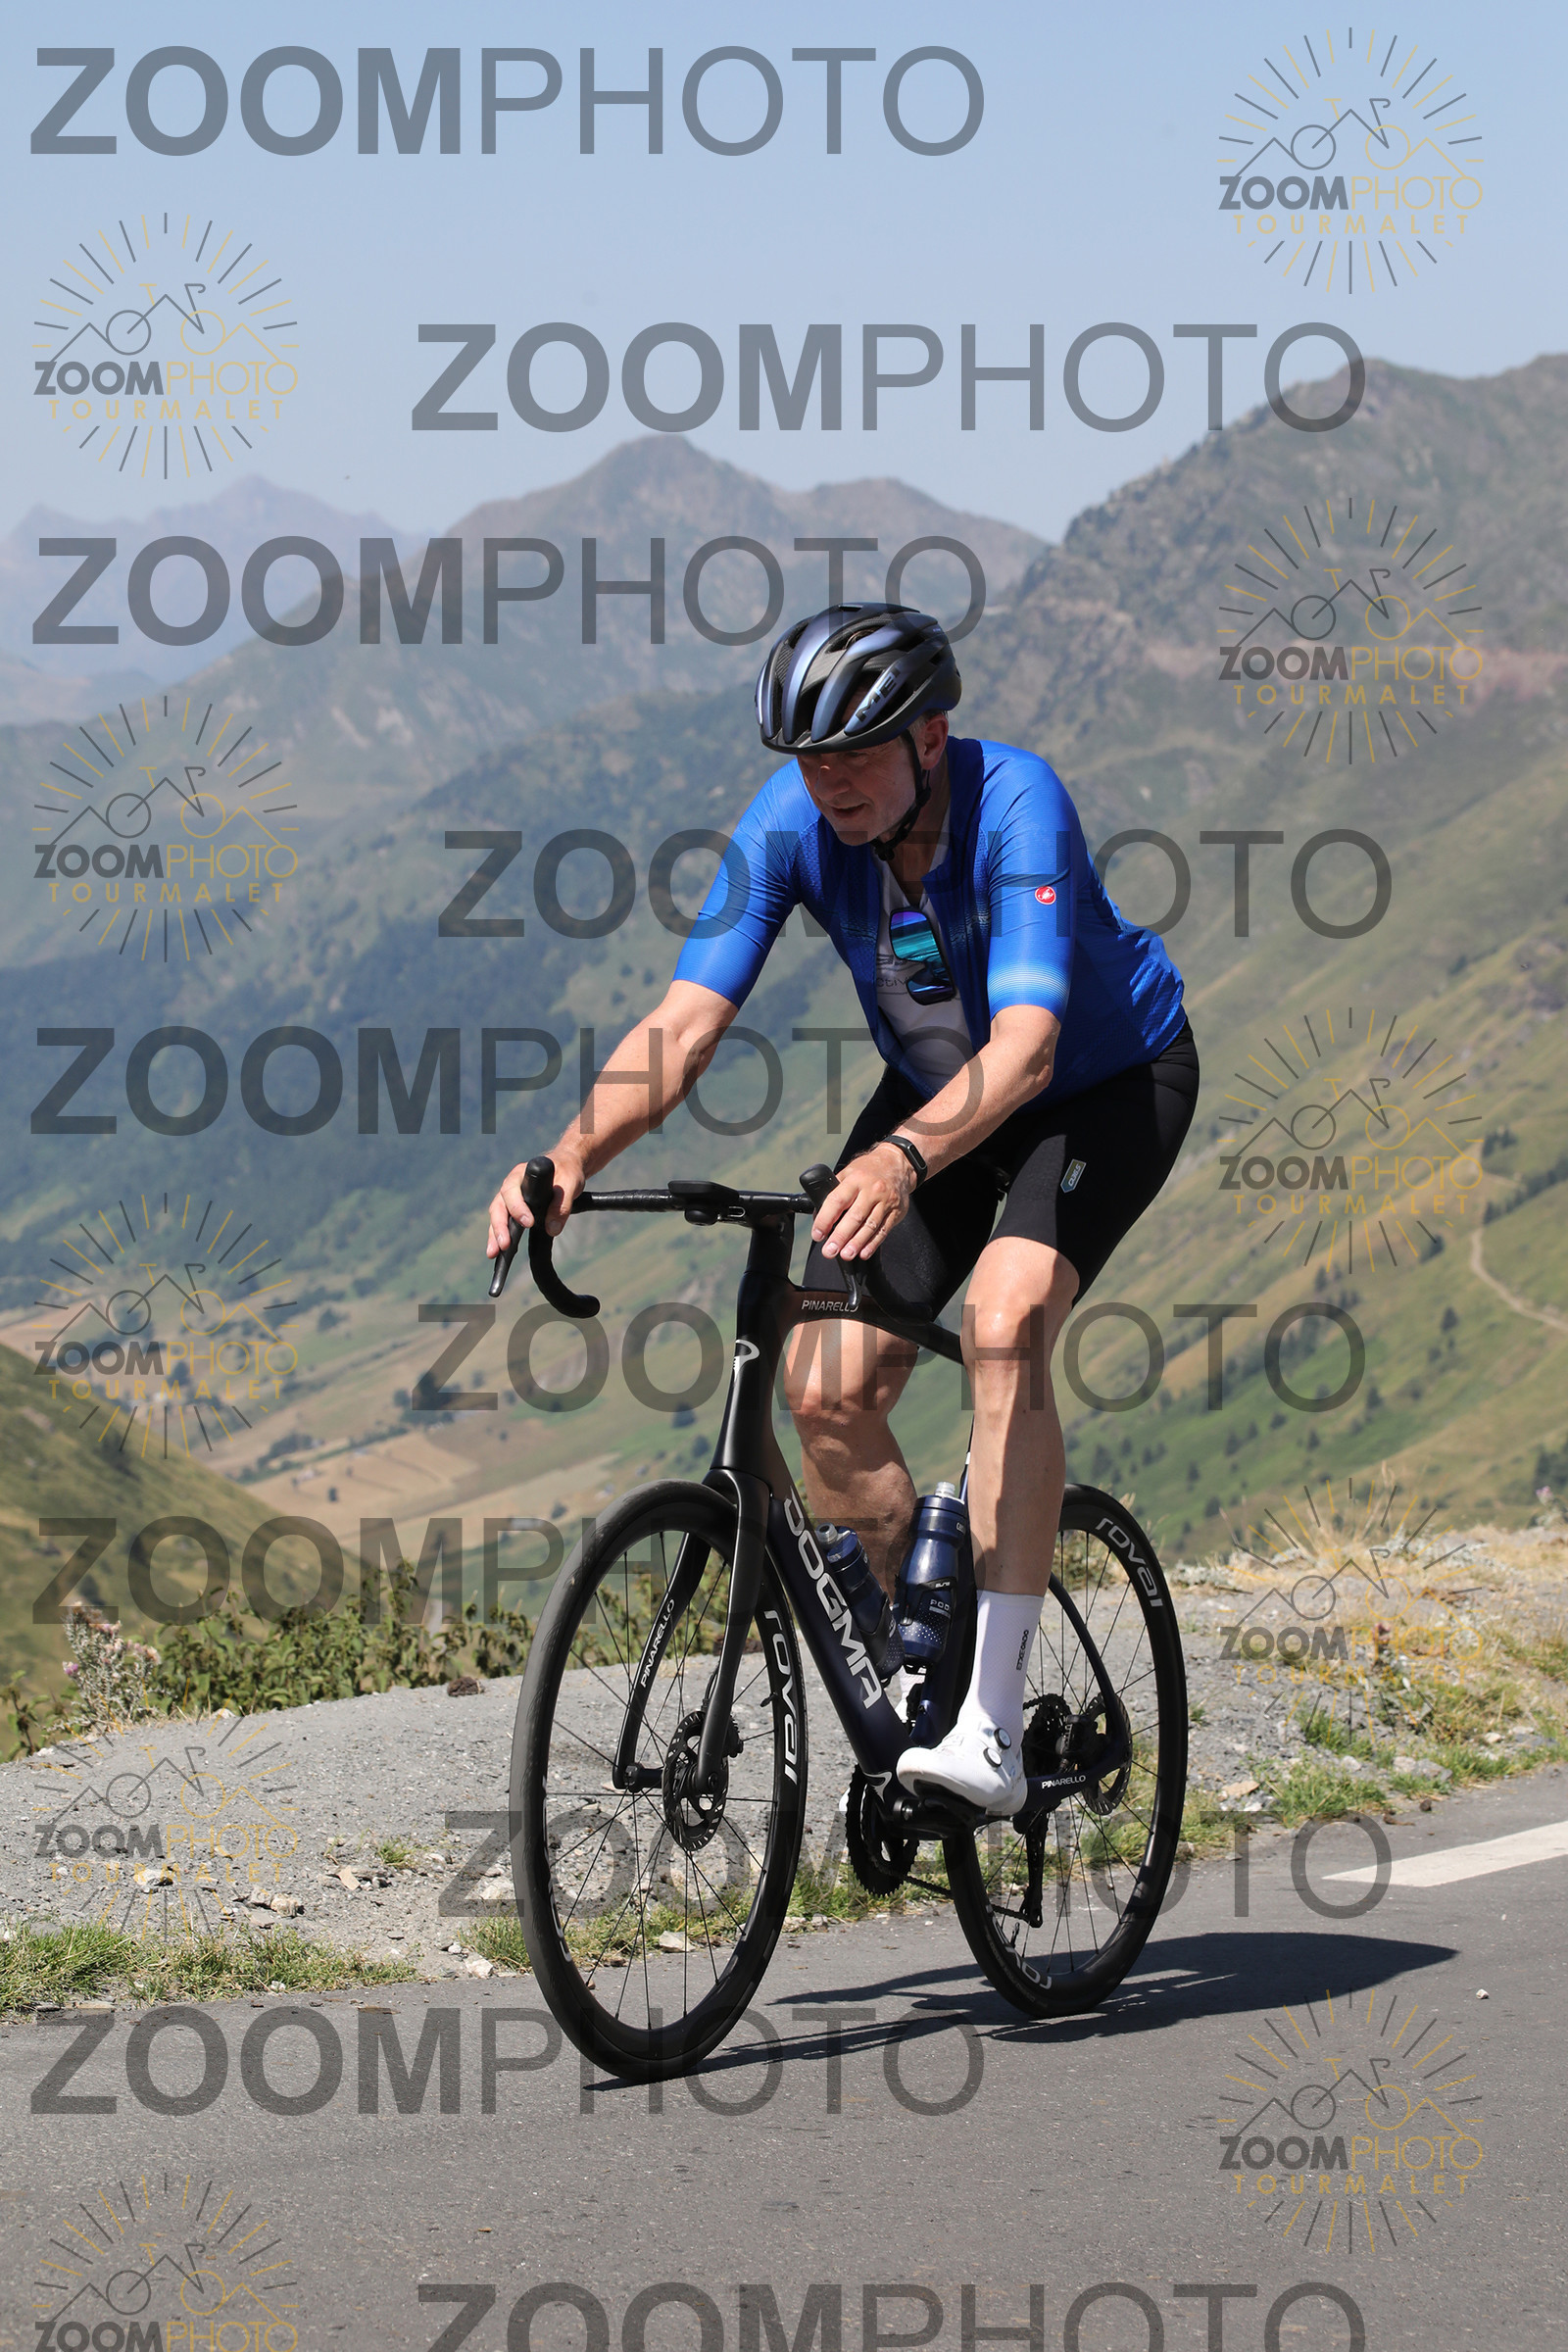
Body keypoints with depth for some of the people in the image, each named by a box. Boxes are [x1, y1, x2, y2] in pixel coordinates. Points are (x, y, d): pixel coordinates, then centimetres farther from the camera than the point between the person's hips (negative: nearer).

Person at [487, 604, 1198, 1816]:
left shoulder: (1015, 804, -35)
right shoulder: (793, 820, -22)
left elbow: (1026, 1046, -46)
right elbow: (686, 1023, -26)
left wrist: (901, 1161, -64)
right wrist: (573, 1158, -44)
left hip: (1109, 1081, -5)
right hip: (936, 1091, 5)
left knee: (1005, 1324, -31)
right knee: (828, 1392, -11)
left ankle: (993, 1725, -31)